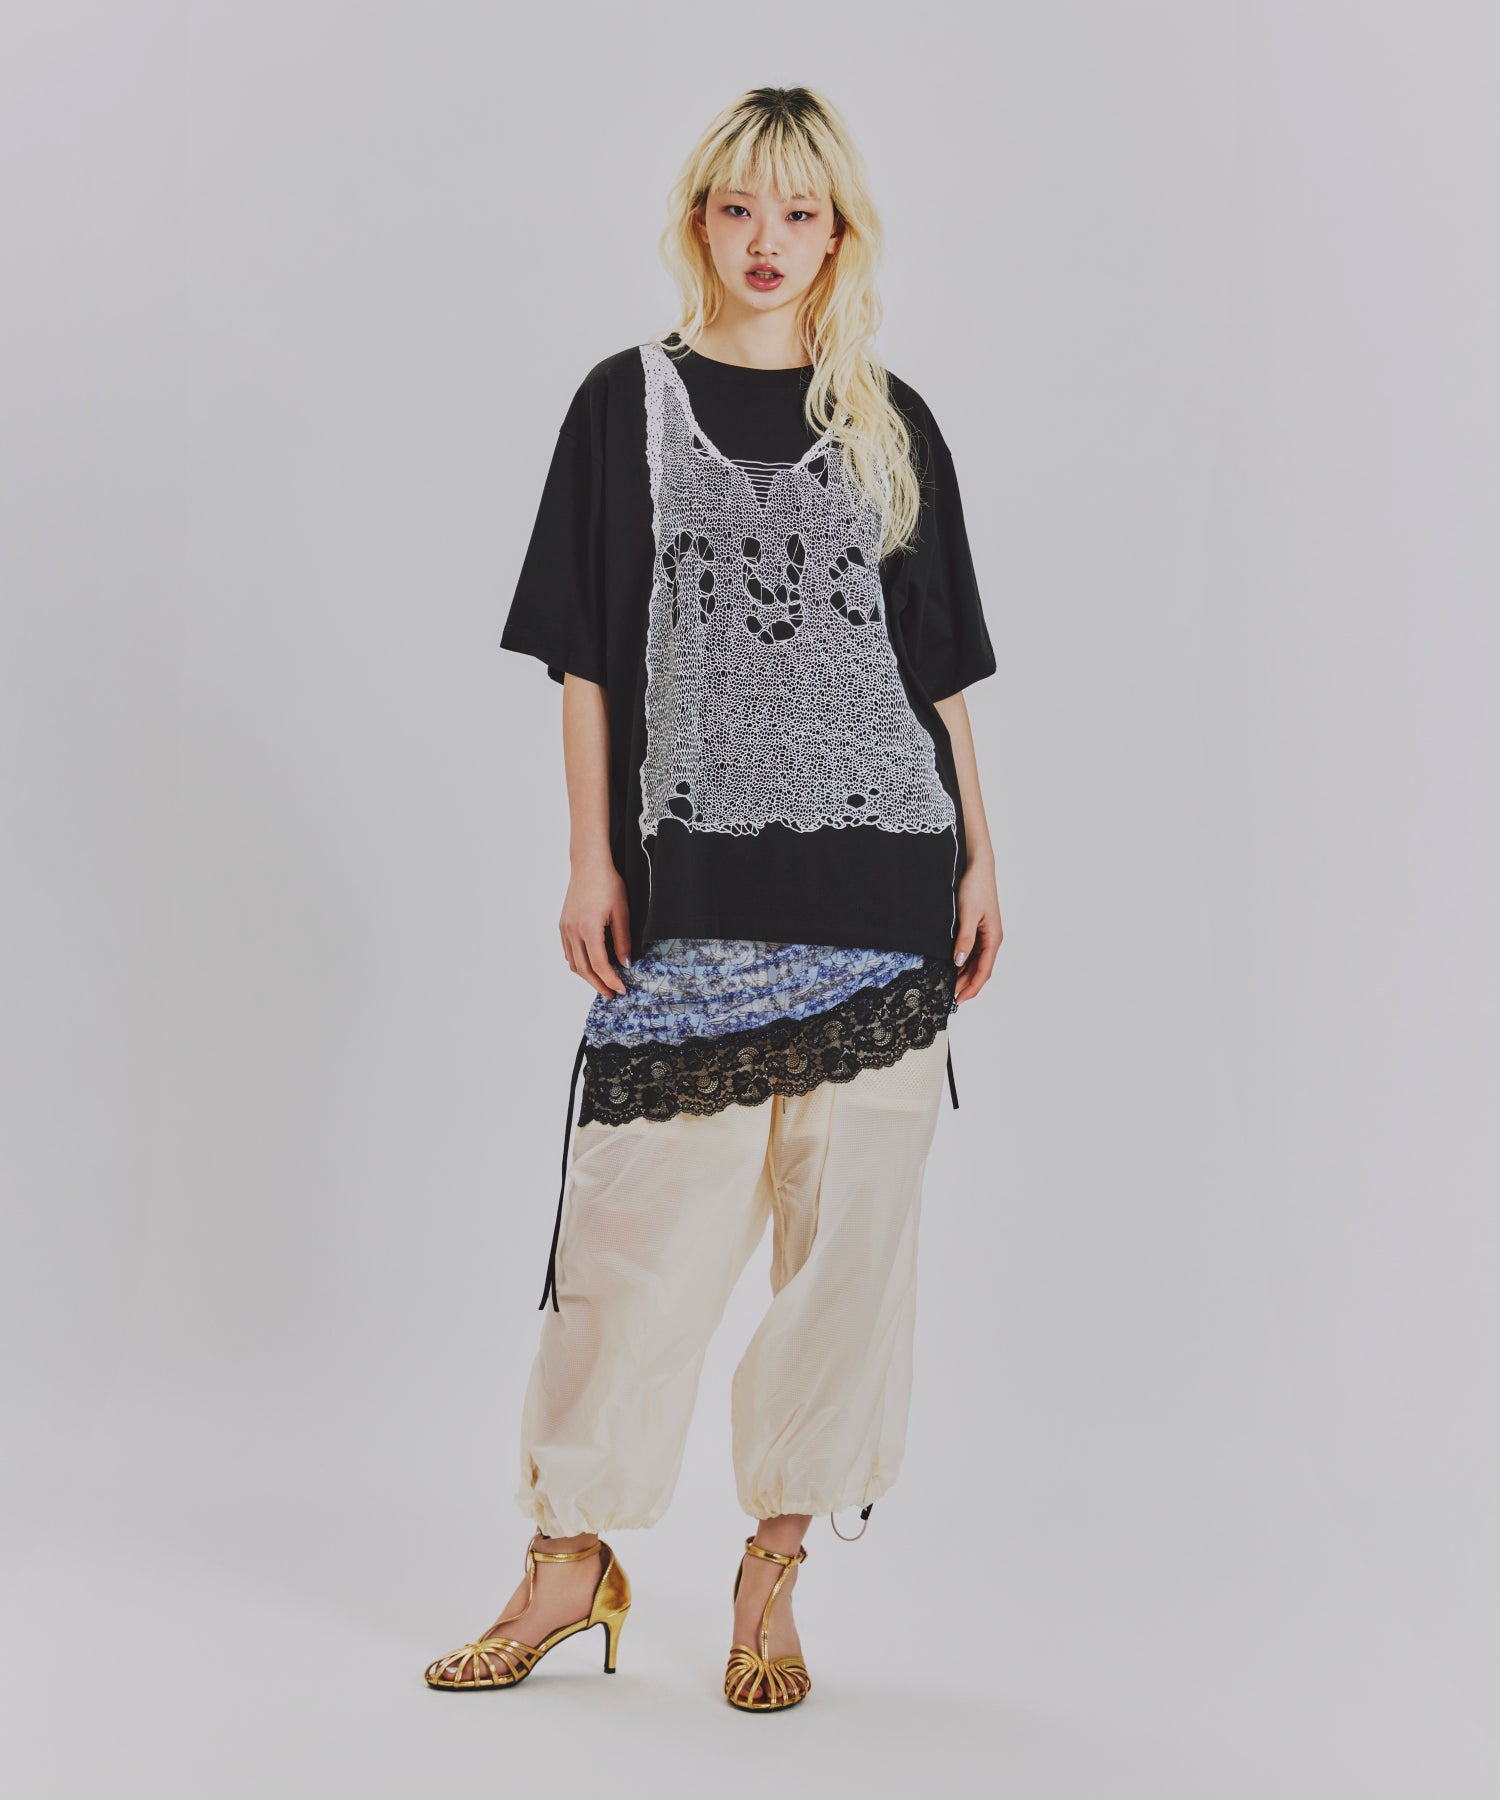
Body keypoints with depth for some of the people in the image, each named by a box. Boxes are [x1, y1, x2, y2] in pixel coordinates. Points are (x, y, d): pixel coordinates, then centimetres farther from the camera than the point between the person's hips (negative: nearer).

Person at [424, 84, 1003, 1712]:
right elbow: (587, 656, 5)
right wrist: (592, 859, -2)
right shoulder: (629, 402, 6)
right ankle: (570, 1559, 13)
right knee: (644, 1219, -2)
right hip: (691, 877, -1)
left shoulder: (891, 425, 11)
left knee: (845, 1221, 3)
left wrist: (979, 860, 6)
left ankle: (774, 1570, 15)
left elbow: (941, 666, 12)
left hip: (876, 874, 2)